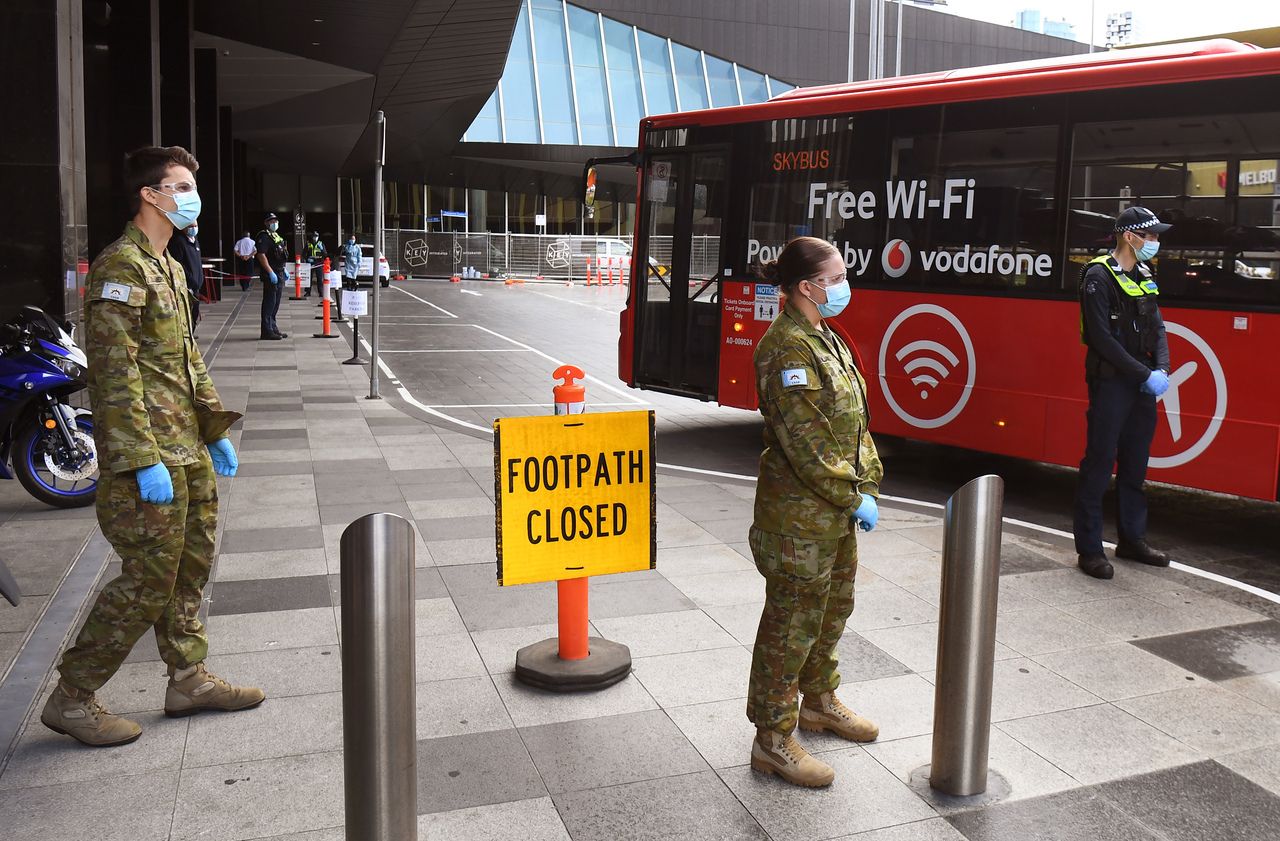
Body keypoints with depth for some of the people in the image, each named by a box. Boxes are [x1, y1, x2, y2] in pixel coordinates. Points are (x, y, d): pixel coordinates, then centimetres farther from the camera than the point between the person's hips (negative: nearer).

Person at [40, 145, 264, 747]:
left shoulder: (169, 267, 17)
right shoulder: (120, 266, -14)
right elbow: (115, 374, -20)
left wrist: (215, 429, 20)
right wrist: (145, 461, -23)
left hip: (188, 450, 10)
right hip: (149, 455, -10)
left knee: (190, 568, 15)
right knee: (148, 583, -4)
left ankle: (189, 679, 28)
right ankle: (71, 698, 10)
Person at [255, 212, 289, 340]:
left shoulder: (276, 236, 19)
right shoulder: (264, 236, -12)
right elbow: (261, 255, -21)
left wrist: (283, 270, 21)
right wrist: (271, 272, -24)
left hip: (279, 274, 10)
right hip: (270, 275, -10)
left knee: (275, 303, 15)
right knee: (269, 303, -8)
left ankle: (273, 328, 24)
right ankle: (267, 331, -6)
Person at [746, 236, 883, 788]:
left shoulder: (826, 339, 12)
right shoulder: (787, 347, -19)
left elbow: (853, 418, 16)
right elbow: (803, 441, -23)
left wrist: (867, 482, 8)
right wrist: (853, 496, -17)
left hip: (835, 511, 10)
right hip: (800, 513, -10)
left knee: (833, 606, 22)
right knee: (793, 620, -1)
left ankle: (818, 701, 43)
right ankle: (772, 739, 12)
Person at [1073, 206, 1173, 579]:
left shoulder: (1144, 276, 14)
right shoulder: (1099, 276, -10)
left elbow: (1157, 328, 14)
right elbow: (1101, 337, -17)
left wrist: (1161, 370, -4)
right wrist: (1145, 374, -17)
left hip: (1142, 385, 8)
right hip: (1110, 382, -8)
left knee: (1135, 464, 14)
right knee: (1099, 463, -4)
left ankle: (1132, 539, 25)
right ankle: (1089, 549, 1)